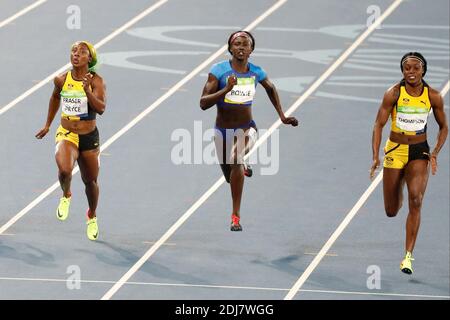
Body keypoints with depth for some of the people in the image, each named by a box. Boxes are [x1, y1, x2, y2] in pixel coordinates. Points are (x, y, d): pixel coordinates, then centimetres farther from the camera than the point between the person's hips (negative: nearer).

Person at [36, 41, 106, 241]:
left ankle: (92, 217, 44)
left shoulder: (96, 81, -12)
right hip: (66, 135, 0)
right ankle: (66, 196, 6)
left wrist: (87, 90, -38)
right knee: (64, 169, -30)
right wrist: (48, 125, 25)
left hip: (89, 137, 0)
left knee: (90, 181, 14)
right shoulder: (61, 80, -4)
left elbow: (101, 108, -24)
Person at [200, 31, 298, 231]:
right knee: (230, 176, 15)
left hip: (246, 129, -1)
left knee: (235, 157, -33)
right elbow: (203, 103, -20)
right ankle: (242, 166, 57)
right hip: (223, 131, 1)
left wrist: (282, 116, 18)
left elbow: (271, 88, 18)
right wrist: (226, 89, -33)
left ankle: (236, 215, -27)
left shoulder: (256, 72, -5)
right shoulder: (219, 71, -14)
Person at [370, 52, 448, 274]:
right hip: (395, 151, 0)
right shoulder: (393, 94, -10)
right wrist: (375, 156, -19)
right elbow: (379, 124, -9)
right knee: (391, 211, 7)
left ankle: (408, 256, -18)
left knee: (415, 200, -22)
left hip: (420, 152, 0)